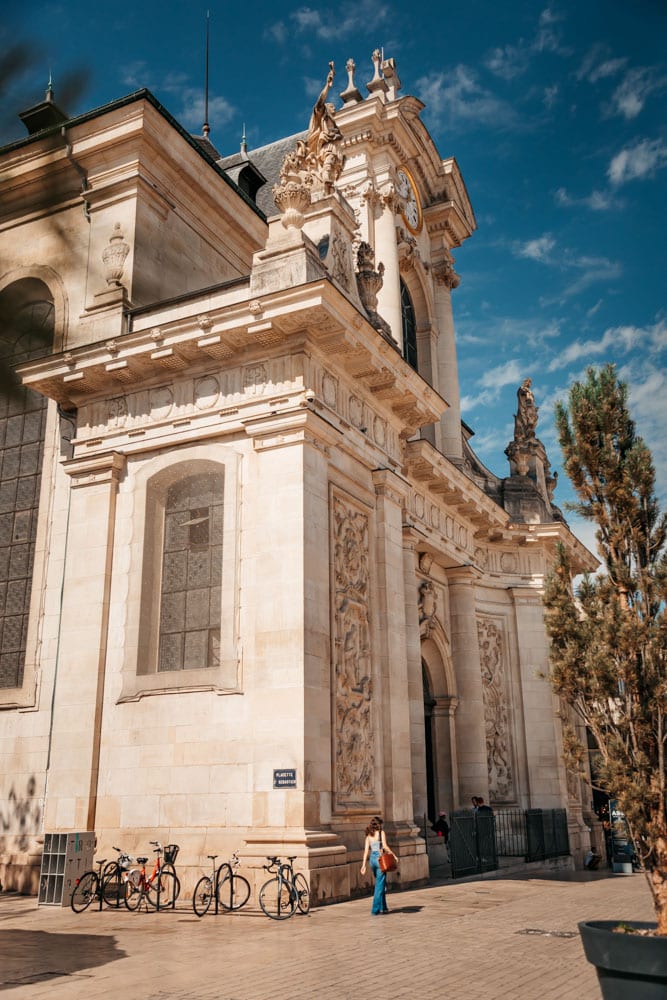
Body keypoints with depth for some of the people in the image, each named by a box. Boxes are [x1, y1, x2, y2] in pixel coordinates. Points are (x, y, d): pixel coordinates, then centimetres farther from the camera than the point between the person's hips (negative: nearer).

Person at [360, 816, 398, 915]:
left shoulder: (369, 835, 13)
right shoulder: (381, 832, 0)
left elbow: (366, 850, 8)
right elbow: (385, 846, -12)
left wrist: (364, 865, 5)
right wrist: (394, 855, -6)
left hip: (372, 859, 6)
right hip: (380, 858, -6)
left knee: (380, 884, 19)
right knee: (380, 885, -1)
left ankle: (382, 907, 22)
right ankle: (375, 909, -3)